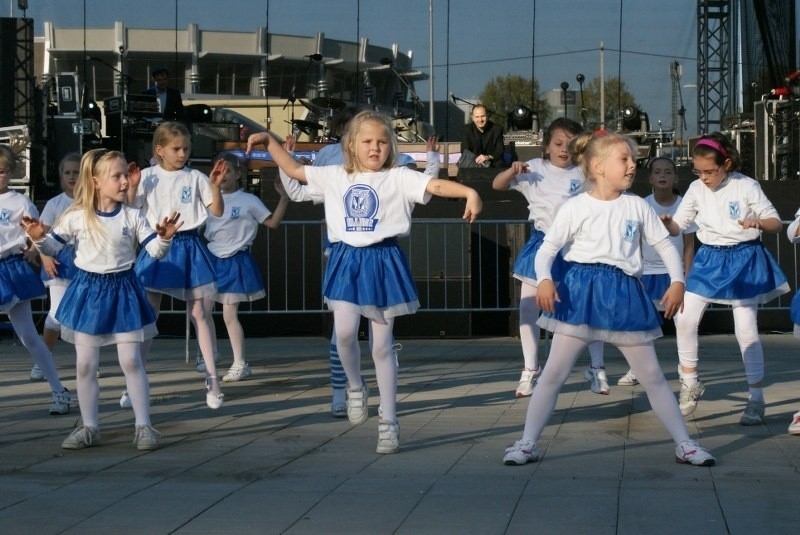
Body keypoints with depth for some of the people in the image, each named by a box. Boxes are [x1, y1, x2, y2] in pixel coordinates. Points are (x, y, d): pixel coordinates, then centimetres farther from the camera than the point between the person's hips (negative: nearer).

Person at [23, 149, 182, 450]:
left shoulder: (132, 216, -5)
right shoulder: (76, 217, -6)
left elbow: (155, 250, -5)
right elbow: (54, 247, 3)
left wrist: (165, 236, -25)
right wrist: (39, 239, -18)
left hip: (122, 289, -1)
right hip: (88, 290, 1)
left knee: (131, 361, -1)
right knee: (85, 365, 5)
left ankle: (143, 425, 7)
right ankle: (89, 427, 16)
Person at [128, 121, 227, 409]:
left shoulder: (195, 178, 0)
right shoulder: (148, 176, 1)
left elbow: (217, 211, 0)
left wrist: (215, 185, -14)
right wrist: (133, 187, -14)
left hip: (188, 247, 0)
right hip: (156, 247, 0)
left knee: (199, 313, 2)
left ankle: (212, 380, 7)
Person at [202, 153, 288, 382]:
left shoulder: (248, 201, -5)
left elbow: (273, 222, -5)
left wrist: (284, 197, -15)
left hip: (235, 262, -5)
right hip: (212, 259, 5)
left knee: (229, 314, -5)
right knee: (203, 310, 6)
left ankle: (240, 364, 4)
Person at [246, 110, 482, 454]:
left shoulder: (398, 178, -3)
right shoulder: (335, 177, 8)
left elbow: (436, 185, -16)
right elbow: (294, 170, 17)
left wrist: (469, 192, -32)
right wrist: (269, 141, 13)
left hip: (383, 262, -2)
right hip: (347, 261, 2)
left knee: (381, 346, 3)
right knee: (344, 331, -16)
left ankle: (389, 422, 12)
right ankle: (355, 387, 15)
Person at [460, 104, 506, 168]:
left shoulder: (497, 129, -2)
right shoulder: (467, 129, -1)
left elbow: (500, 151, -7)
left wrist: (488, 157, -29)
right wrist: (477, 161, -28)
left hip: (493, 165, -1)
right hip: (474, 165, 1)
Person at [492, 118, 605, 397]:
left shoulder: (584, 173, -3)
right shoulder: (534, 169, -2)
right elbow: (497, 185, 0)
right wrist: (512, 171, -20)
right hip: (541, 245, 1)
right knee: (528, 309, 4)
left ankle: (598, 369, 13)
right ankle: (530, 370, 17)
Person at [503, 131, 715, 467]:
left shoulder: (637, 206, 5)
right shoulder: (575, 208, -3)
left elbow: (666, 246, 10)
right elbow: (547, 249, 0)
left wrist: (677, 281, -5)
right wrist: (544, 280, -18)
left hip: (624, 294, 2)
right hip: (581, 291, -2)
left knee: (652, 375, 7)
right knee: (554, 372, -3)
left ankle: (684, 445, 14)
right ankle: (527, 443, 5)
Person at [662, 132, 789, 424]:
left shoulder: (746, 186, -12)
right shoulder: (697, 189, -2)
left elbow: (776, 222, -10)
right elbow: (678, 226, -1)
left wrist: (759, 223, -33)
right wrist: (665, 223, -25)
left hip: (743, 260, -4)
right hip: (709, 258, 4)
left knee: (746, 330, -4)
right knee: (685, 319, -6)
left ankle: (756, 399, 7)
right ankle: (690, 383, 13)